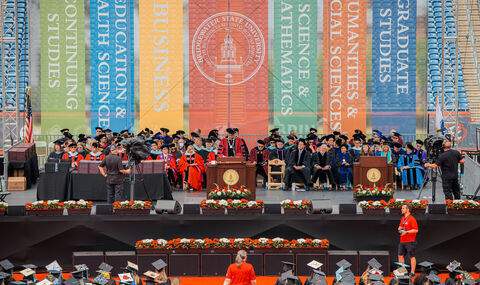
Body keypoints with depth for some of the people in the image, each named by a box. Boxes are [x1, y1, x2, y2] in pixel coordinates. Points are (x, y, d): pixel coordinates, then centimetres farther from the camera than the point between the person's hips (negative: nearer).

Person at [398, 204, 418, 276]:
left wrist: (406, 232, -20)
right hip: (402, 241, 9)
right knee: (400, 256, 11)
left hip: (410, 241, -9)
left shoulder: (412, 219, -12)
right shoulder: (403, 218, 14)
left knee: (412, 257, -1)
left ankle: (412, 272, 3)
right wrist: (400, 229, 6)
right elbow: (400, 226, 29)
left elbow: (416, 230, -18)